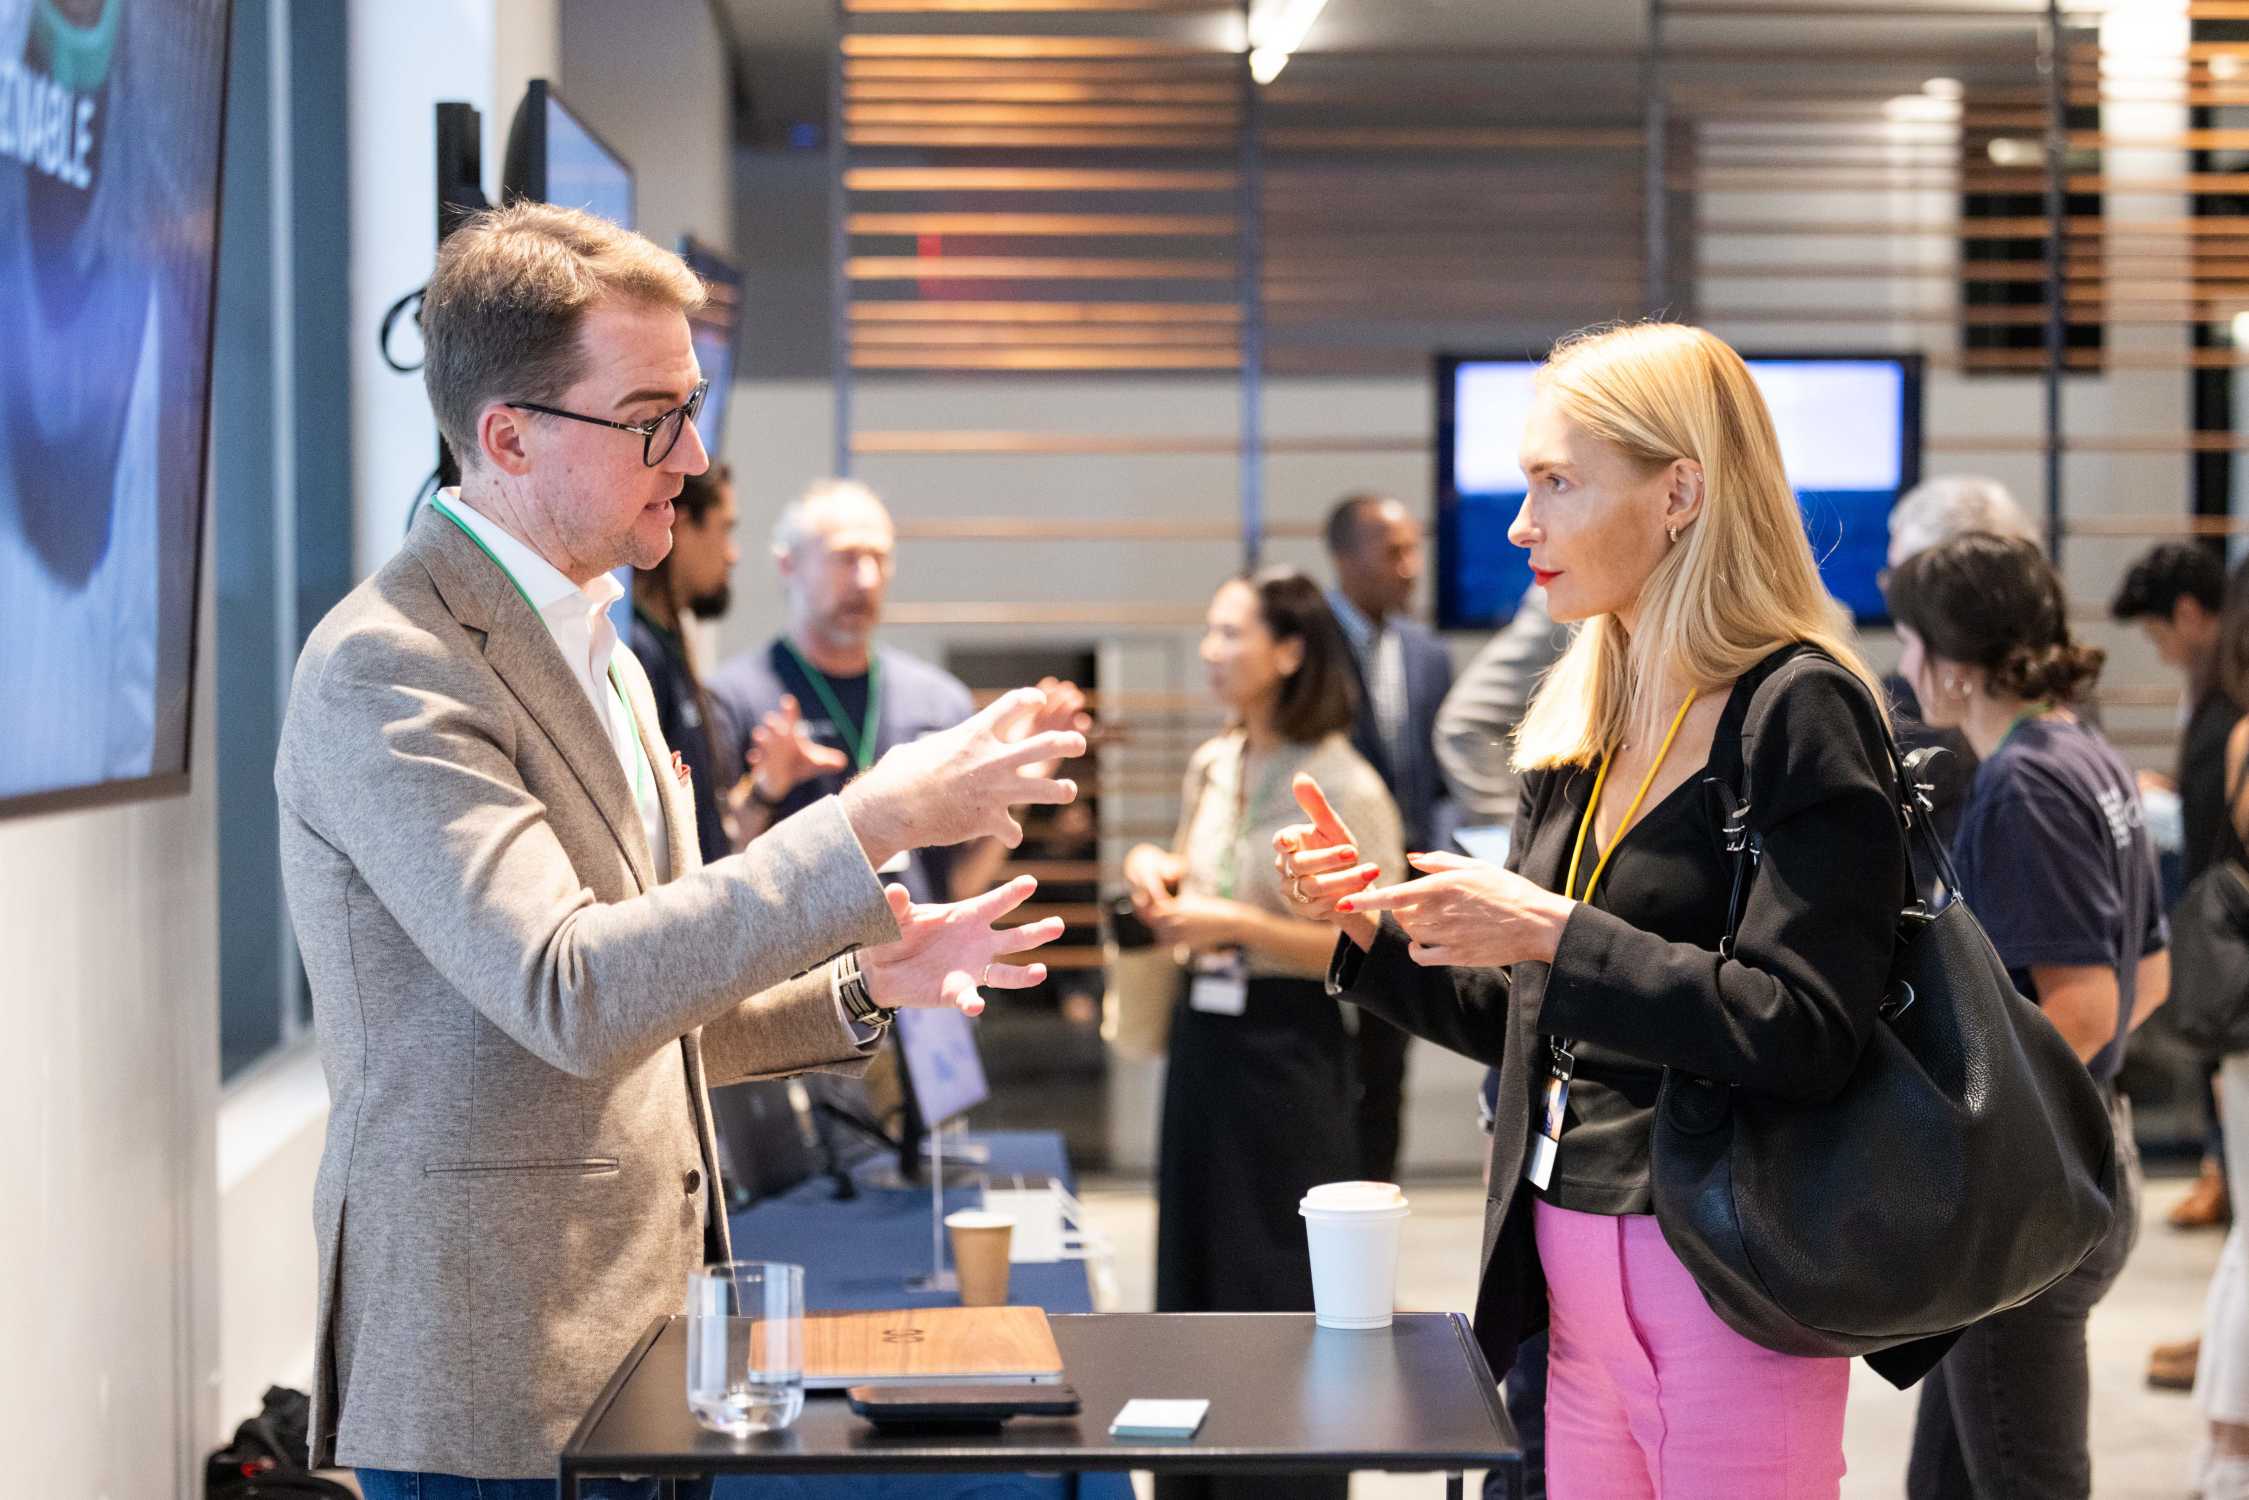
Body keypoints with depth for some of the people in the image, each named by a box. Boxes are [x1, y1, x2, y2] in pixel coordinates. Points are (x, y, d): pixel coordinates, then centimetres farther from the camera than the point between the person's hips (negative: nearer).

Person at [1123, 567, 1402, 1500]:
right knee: (1196, 1270, 11)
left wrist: (1240, 926, -20)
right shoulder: (1212, 766, 8)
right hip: (1204, 1035, 7)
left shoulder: (1344, 787, -14)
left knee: (1275, 1283, -1)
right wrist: (1158, 873, 3)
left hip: (1285, 1049, -7)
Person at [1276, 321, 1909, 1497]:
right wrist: (1369, 925, 3)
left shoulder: (1797, 710, -12)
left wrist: (1555, 935, -22)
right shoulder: (1579, 726, 11)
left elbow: (1804, 1036, -21)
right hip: (1571, 1270, 7)